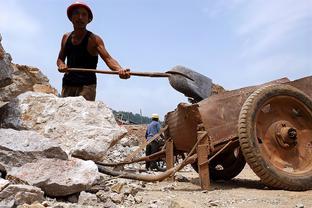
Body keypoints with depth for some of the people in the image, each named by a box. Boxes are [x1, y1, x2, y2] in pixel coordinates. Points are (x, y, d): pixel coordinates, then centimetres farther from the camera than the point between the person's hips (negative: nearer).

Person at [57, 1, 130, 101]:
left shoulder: (94, 39, -4)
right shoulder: (66, 37, 12)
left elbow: (108, 58, -17)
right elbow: (60, 59, 22)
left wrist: (120, 70, -38)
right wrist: (61, 65, -3)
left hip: (86, 86, -5)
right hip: (67, 85, 5)